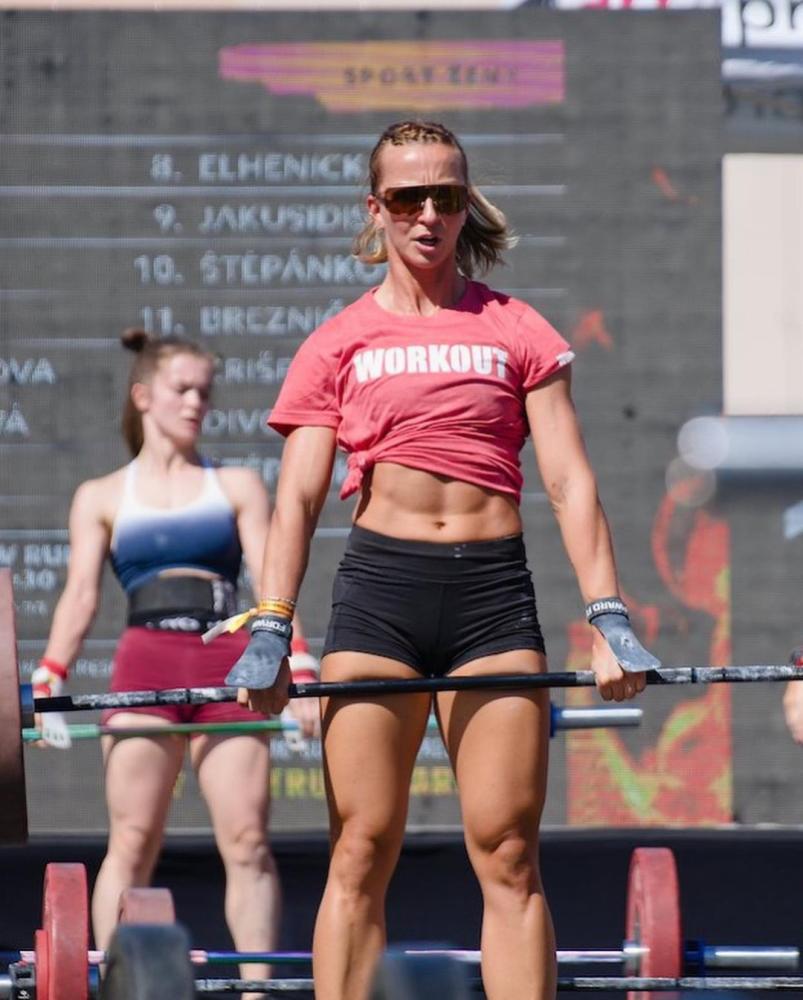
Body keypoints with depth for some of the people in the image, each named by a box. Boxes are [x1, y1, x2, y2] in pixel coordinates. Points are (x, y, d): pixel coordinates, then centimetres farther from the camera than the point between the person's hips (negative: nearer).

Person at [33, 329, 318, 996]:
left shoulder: (237, 487, 16)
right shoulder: (102, 498, 16)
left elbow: (272, 582, 6)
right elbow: (82, 593, 6)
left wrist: (301, 671, -6)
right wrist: (48, 682, -7)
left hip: (229, 667, 1)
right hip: (146, 663, -1)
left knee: (248, 840, -5)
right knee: (132, 841, -5)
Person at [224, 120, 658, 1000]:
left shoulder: (517, 331, 10)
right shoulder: (338, 344, 9)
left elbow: (569, 480, 5)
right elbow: (298, 496, 4)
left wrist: (607, 616, -6)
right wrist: (270, 630, -7)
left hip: (493, 588, 0)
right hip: (379, 585, 0)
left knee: (508, 853, -2)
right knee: (361, 852, -4)